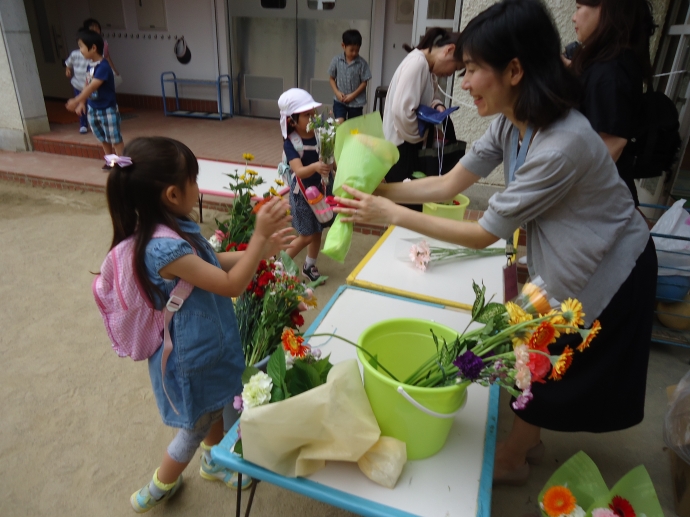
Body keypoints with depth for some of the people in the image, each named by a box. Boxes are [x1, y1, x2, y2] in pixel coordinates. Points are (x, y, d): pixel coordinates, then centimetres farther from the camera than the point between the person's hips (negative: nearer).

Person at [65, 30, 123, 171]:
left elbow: (92, 87, -25)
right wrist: (82, 103, 6)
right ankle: (110, 161, 30)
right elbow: (87, 86, 11)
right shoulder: (90, 66, 4)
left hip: (107, 109, -8)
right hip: (93, 109, 8)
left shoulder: (103, 66, -21)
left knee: (115, 138, -1)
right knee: (103, 138, 17)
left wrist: (76, 101, -24)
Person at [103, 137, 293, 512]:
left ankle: (213, 463, 56)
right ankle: (158, 490, 46)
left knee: (218, 406, 29)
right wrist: (259, 235, -28)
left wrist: (261, 249, 1)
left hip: (206, 343, 8)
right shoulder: (165, 248, -36)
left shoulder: (172, 227, -6)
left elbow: (212, 262, 8)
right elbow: (232, 285, -29)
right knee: (196, 427, 18)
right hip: (190, 356, -8)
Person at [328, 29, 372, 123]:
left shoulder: (362, 63, -9)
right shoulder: (336, 60, -5)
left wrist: (353, 95, -14)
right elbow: (332, 78, 4)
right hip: (339, 101, 0)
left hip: (356, 102, 0)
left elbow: (364, 82, -5)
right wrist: (337, 92, -10)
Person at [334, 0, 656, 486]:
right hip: (561, 264, 7)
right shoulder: (510, 124, -10)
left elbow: (485, 233, -30)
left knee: (545, 371, 10)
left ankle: (511, 459, 36)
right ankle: (529, 439, 46)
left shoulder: (563, 145, -36)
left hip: (606, 277, -7)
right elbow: (448, 184, -5)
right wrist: (382, 190, -16)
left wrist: (392, 215, -28)